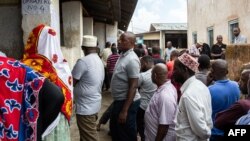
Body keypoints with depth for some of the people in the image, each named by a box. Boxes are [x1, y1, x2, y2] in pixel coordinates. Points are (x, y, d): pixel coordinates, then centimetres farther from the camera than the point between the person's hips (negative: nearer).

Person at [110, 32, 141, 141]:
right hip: (119, 100, 9)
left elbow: (133, 86, -24)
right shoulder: (122, 55, 7)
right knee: (115, 130, 23)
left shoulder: (131, 59, -21)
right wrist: (119, 105, 18)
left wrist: (125, 110, -24)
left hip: (127, 102, -9)